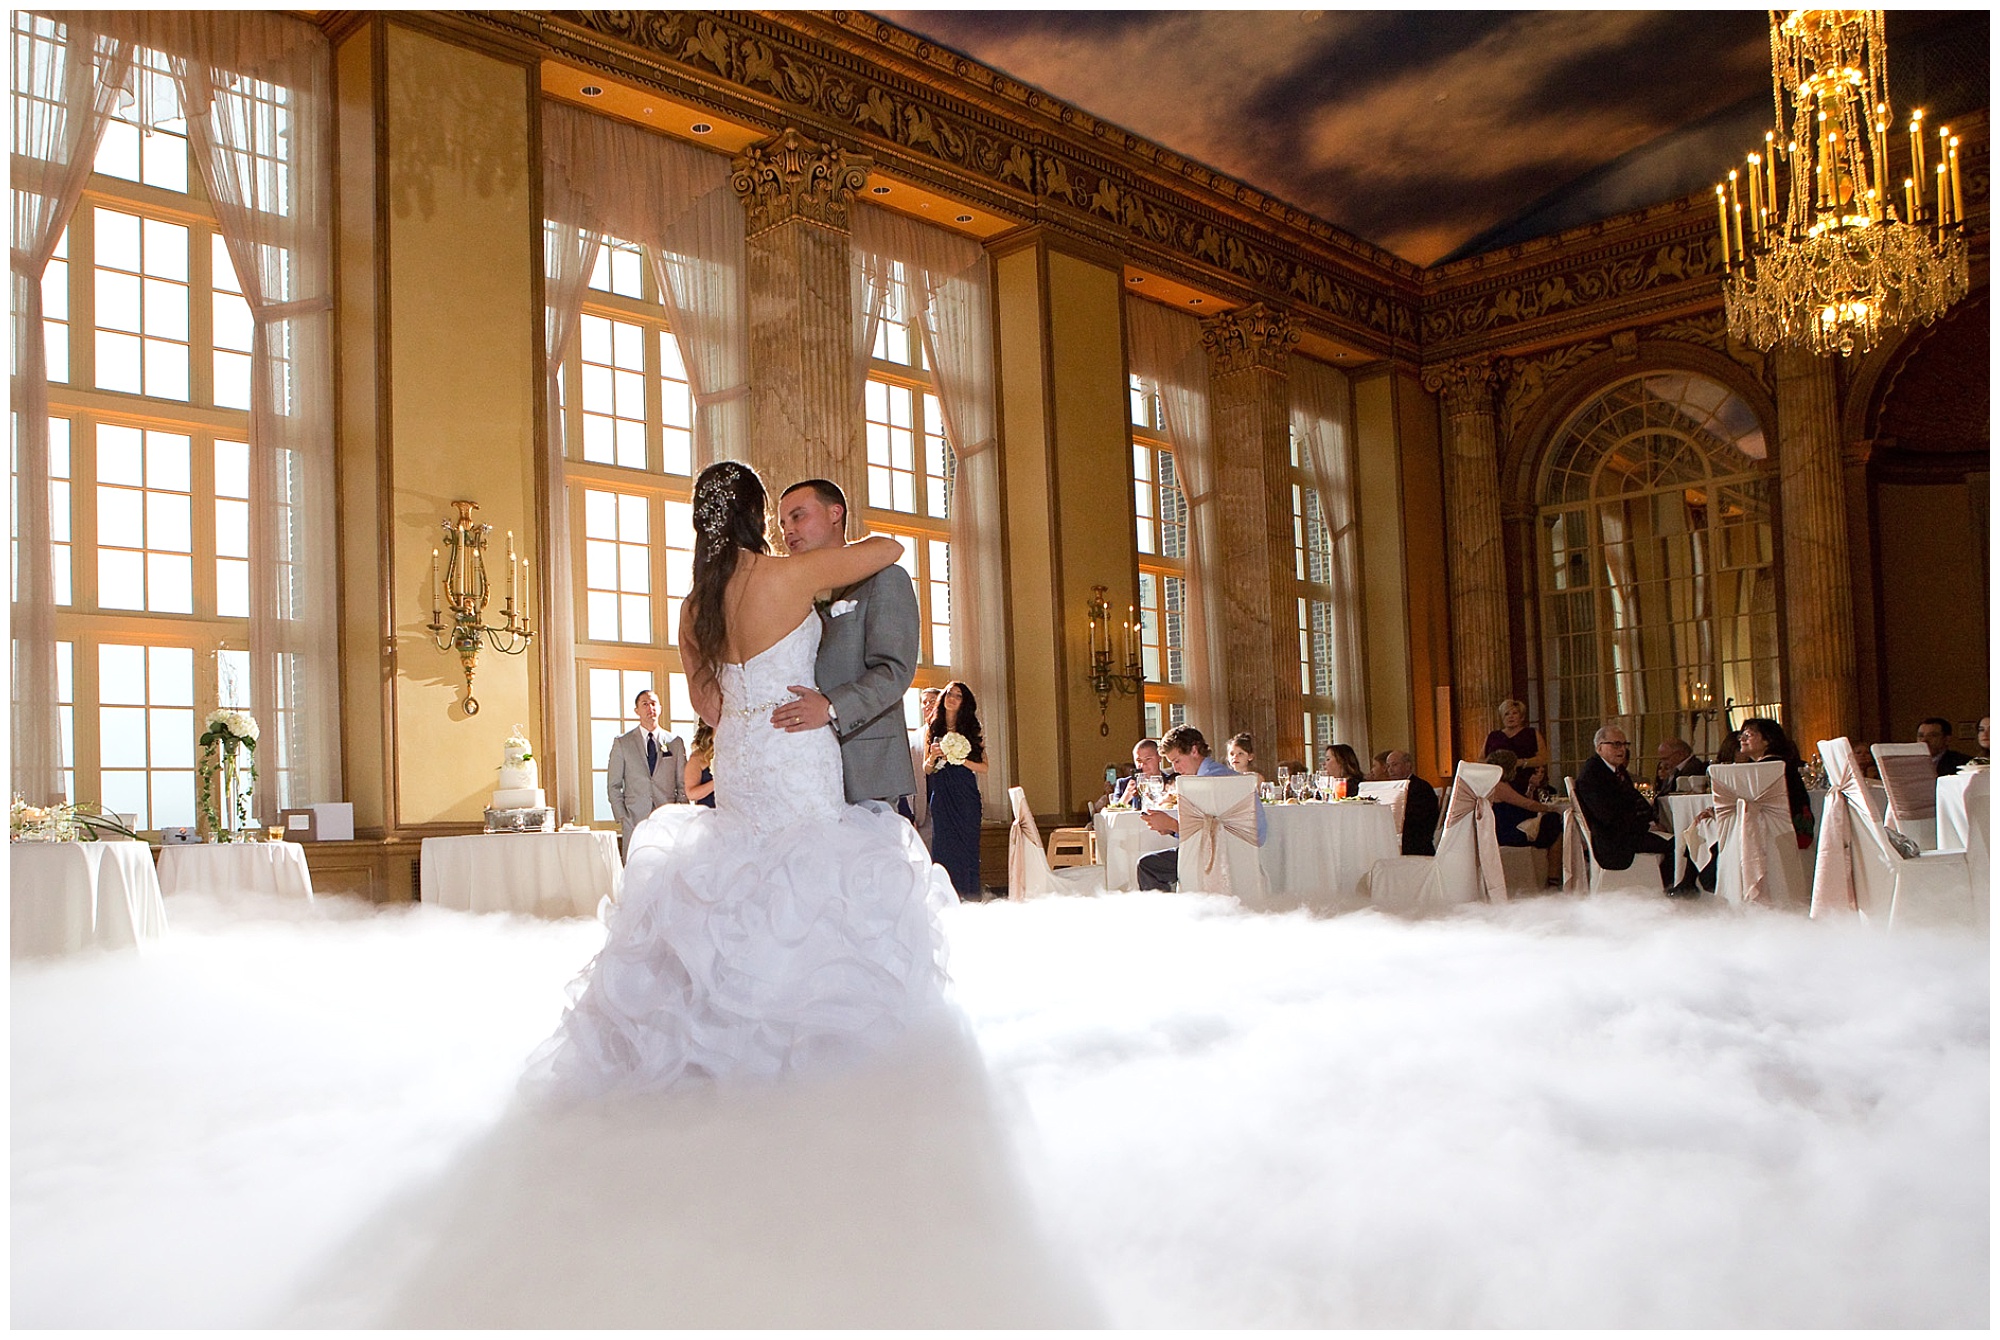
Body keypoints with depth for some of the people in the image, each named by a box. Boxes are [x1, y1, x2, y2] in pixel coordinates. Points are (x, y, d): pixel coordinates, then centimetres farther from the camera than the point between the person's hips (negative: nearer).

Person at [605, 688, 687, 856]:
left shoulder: (675, 743, 11)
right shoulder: (622, 743, 9)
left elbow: (683, 785, 12)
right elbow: (613, 786, 8)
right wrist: (622, 818, -2)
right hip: (634, 821, -1)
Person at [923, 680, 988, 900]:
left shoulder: (971, 731, 6)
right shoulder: (932, 731, 10)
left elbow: (984, 768, 1)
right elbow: (926, 769, 12)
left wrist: (962, 760, -13)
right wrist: (932, 757, -9)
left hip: (966, 799, -1)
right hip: (941, 799, 1)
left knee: (966, 848, -4)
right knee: (943, 849, -2)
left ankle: (969, 903, 1)